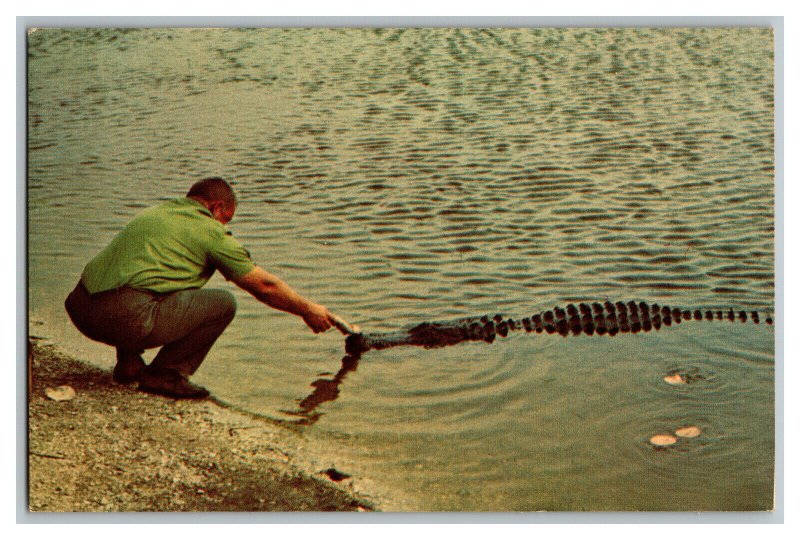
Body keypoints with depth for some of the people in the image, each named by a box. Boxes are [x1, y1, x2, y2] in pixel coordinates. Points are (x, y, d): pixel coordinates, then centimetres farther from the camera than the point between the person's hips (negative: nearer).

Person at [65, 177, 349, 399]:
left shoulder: (154, 212, 27)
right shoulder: (210, 231, 6)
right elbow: (264, 286, 12)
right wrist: (307, 310, 27)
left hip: (79, 308, 8)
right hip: (125, 319, -8)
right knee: (223, 303, 3)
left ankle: (128, 364, 24)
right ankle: (165, 375, 0)